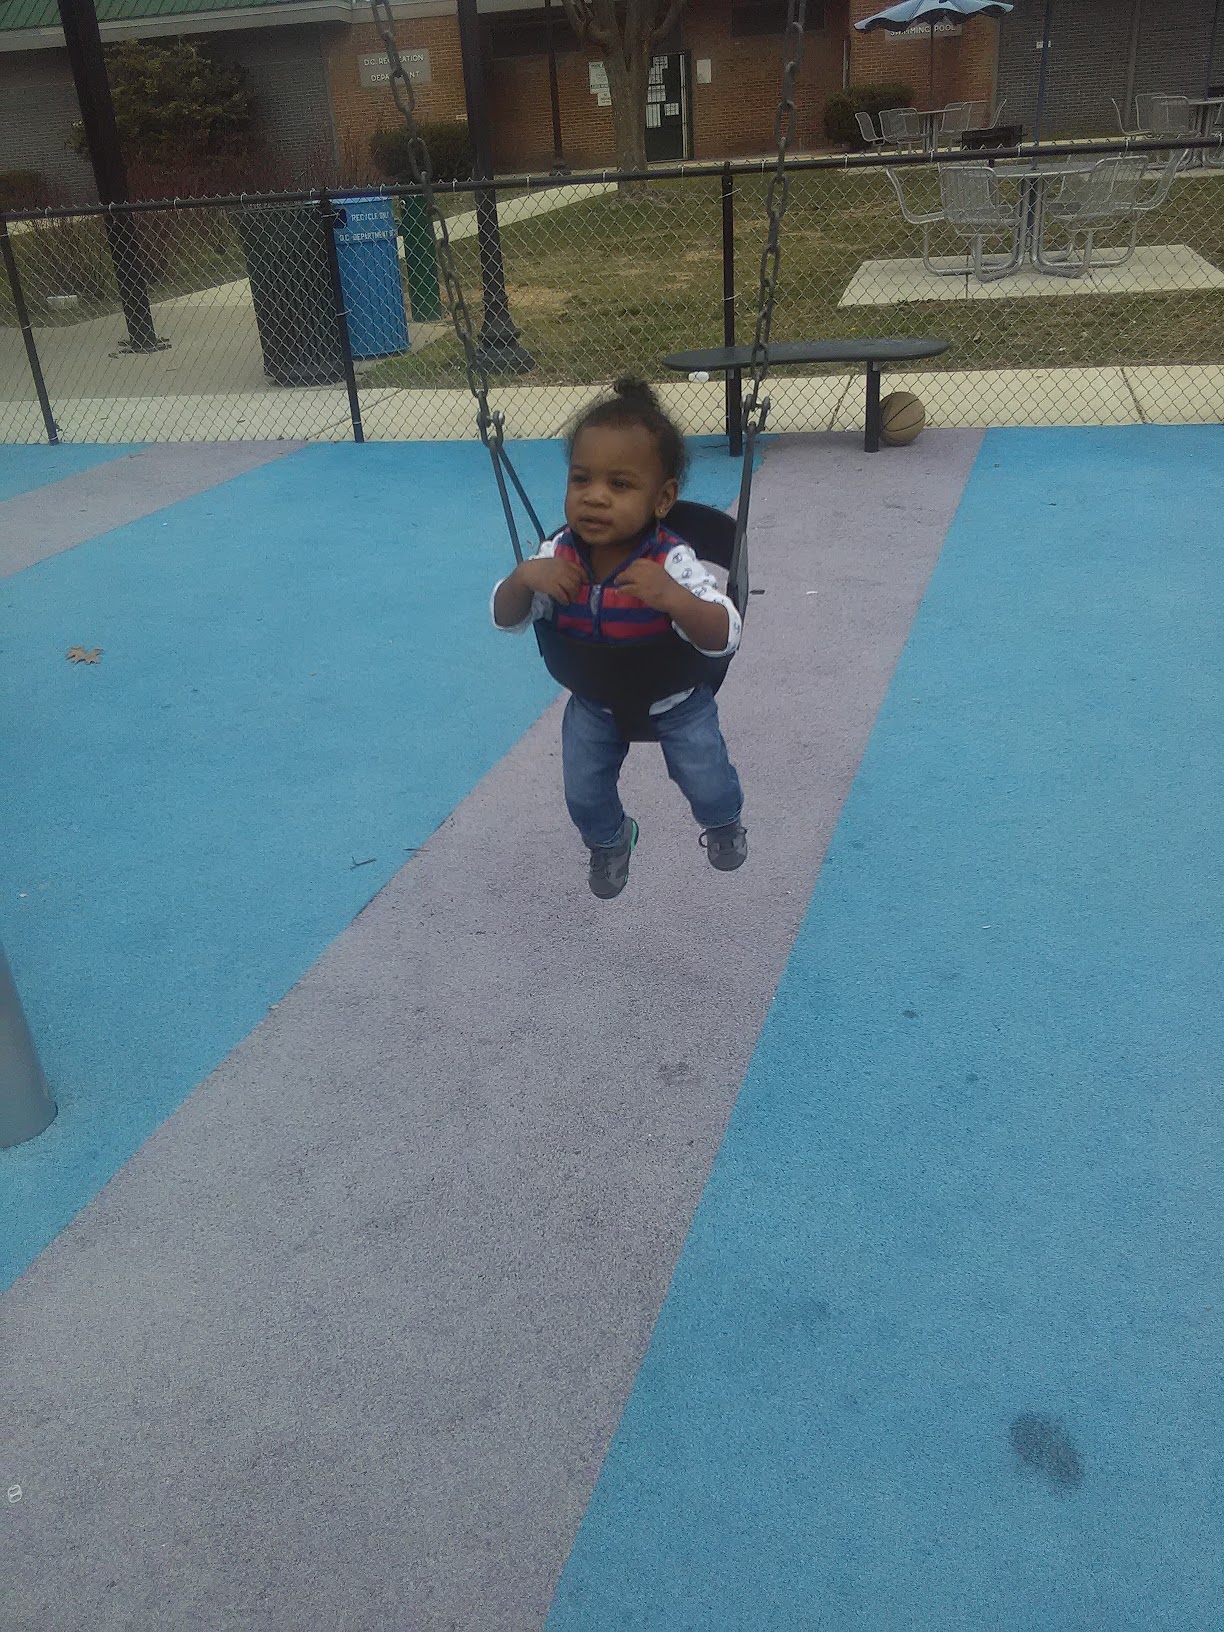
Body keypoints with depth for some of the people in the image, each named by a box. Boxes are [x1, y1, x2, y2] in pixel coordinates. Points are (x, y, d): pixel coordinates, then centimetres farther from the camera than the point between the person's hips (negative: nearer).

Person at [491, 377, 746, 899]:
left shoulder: (672, 563, -34)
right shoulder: (559, 556, -23)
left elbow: (724, 637, -41)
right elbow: (508, 620, -16)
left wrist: (673, 598, -59)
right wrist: (524, 577, -37)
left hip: (675, 700, -3)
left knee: (705, 782, 1)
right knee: (583, 792, 8)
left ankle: (723, 822, 41)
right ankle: (609, 839, 45)